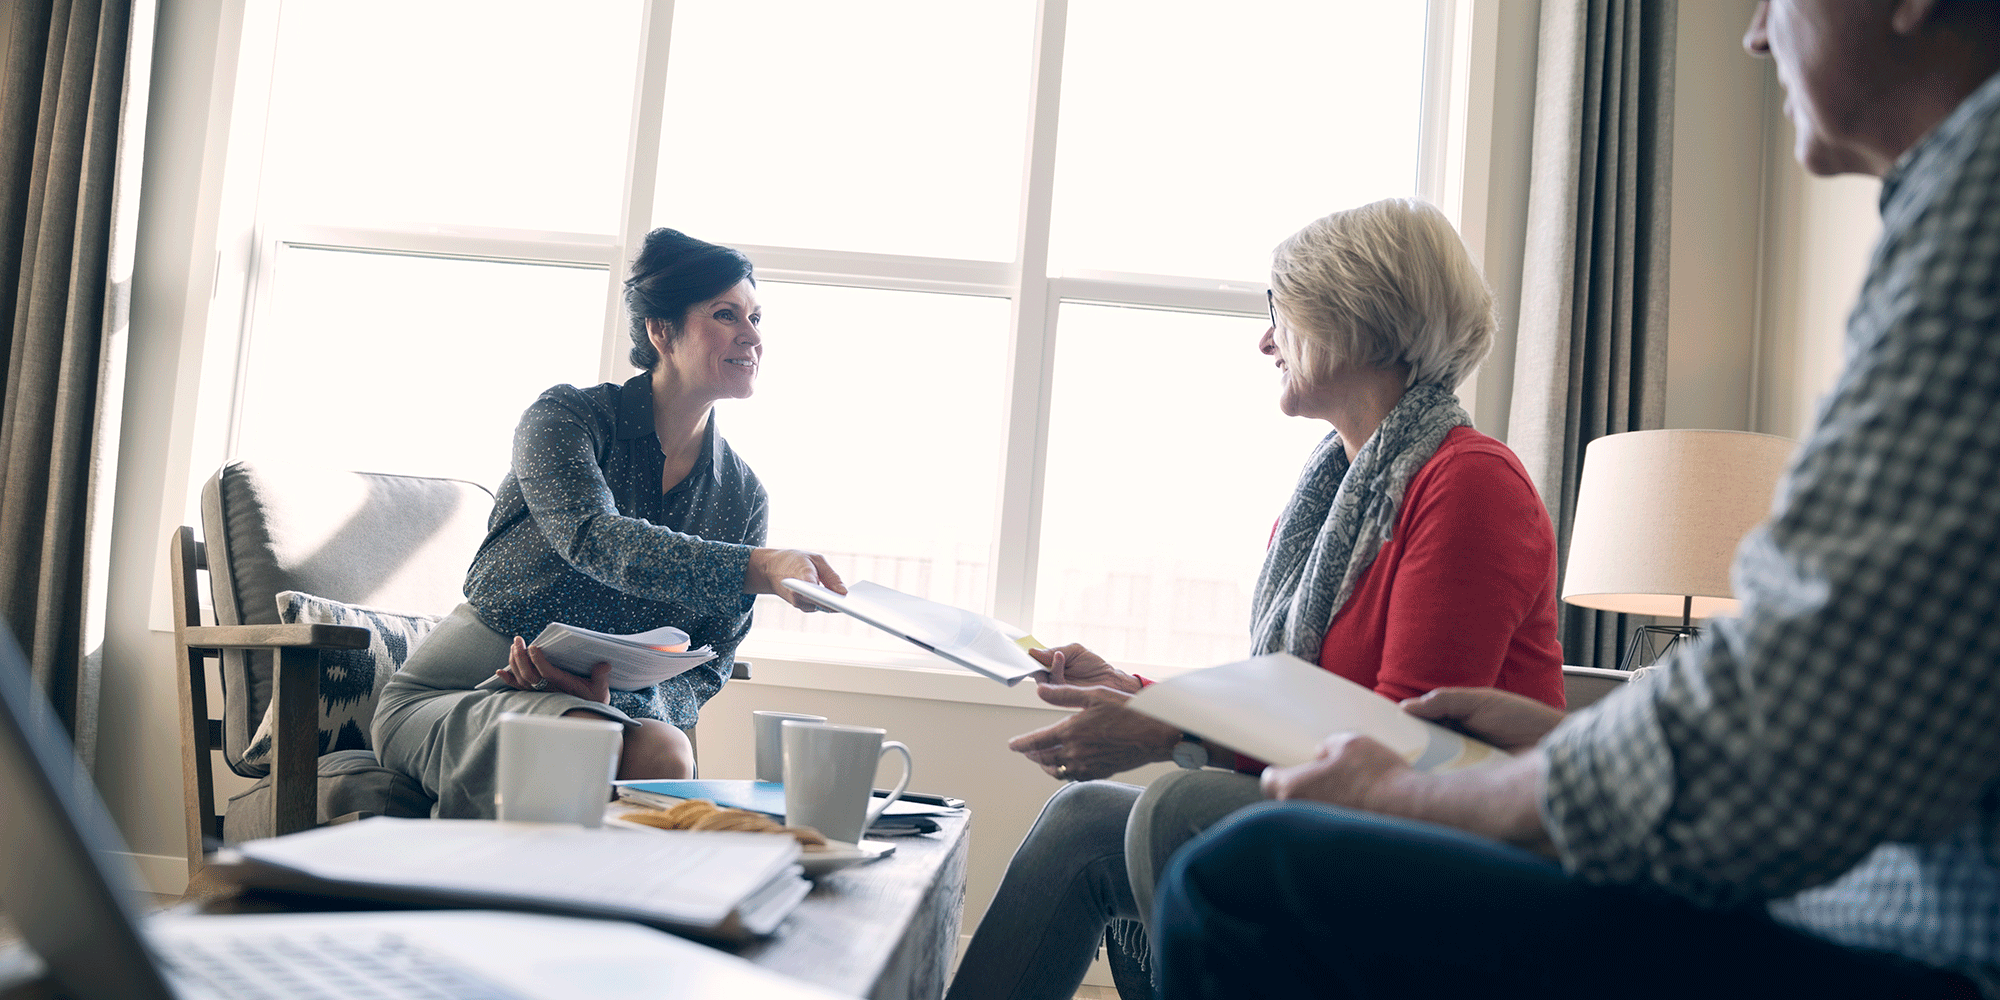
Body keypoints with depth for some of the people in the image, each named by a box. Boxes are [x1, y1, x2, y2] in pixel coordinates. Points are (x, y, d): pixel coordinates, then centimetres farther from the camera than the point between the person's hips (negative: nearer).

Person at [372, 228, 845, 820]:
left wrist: (615, 698, -25)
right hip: (453, 695, -2)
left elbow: (704, 675, -1)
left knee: (663, 750, -33)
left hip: (609, 704, 3)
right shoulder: (567, 416, -9)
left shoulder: (744, 498, 3)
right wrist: (762, 568, -46)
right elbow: (595, 539, -30)